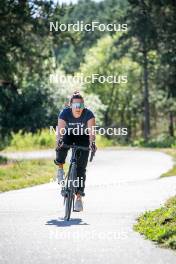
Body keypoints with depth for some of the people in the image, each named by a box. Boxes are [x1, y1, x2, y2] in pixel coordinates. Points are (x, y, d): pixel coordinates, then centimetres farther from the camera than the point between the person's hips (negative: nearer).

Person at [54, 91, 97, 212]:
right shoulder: (65, 113, -27)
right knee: (61, 146, -35)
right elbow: (60, 129, -40)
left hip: (83, 138, 0)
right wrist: (59, 141, -59)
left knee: (81, 167, -9)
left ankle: (79, 196, -6)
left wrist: (92, 142, -58)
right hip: (69, 135, 0)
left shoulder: (88, 114, -28)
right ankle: (60, 168, -6)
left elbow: (92, 130, -40)